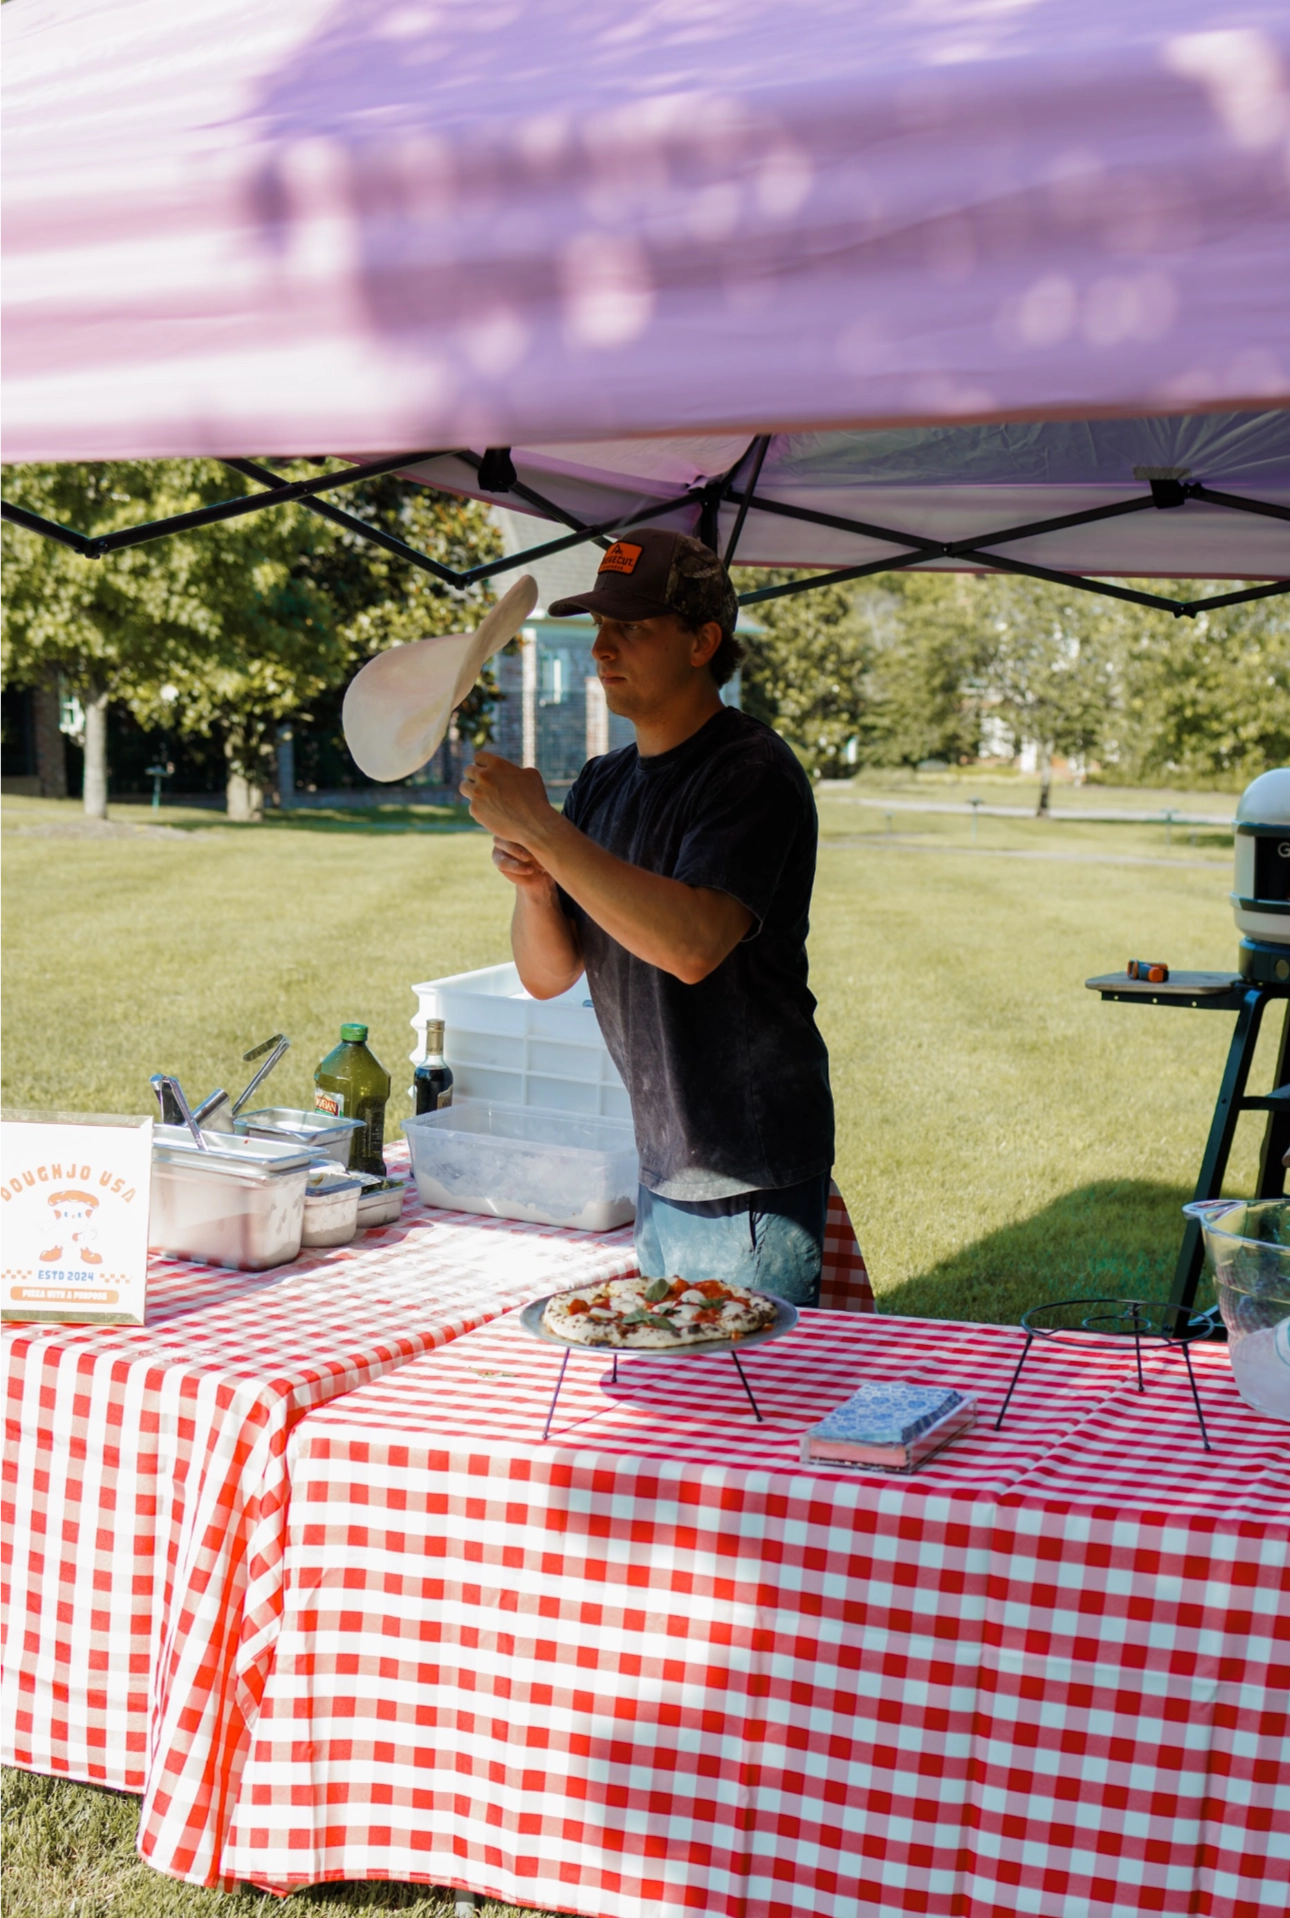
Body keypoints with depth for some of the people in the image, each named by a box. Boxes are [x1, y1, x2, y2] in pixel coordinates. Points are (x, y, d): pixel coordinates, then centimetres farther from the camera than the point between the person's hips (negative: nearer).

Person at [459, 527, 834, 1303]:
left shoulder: (752, 773, -14)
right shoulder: (604, 783, 11)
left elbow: (693, 946, -30)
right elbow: (548, 975, 9)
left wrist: (542, 827, -27)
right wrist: (533, 885, -12)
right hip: (661, 1177, 8)